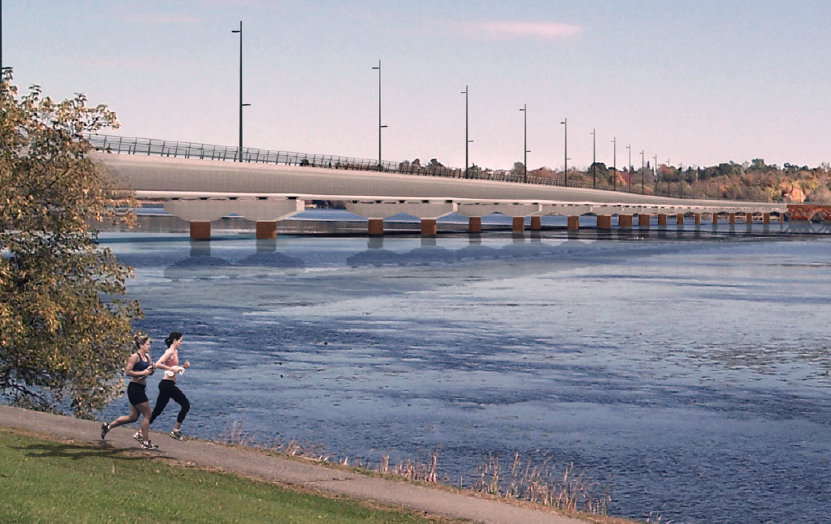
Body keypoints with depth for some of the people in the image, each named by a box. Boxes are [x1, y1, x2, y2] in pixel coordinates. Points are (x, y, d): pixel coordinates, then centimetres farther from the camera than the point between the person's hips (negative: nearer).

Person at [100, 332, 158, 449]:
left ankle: (108, 426, 28)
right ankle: (145, 442, 5)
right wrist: (143, 373, -20)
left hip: (140, 389, 9)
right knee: (147, 414, -4)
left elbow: (149, 372, 19)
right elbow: (128, 372, -19)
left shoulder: (147, 356, 11)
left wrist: (152, 369, -3)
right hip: (135, 388, -9)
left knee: (133, 417, 15)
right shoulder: (135, 357, -14)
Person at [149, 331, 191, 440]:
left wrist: (184, 366, 11)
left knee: (157, 411, 11)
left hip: (167, 385, 10)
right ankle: (176, 431, -1)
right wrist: (171, 369, -22)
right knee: (186, 405, -5)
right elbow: (158, 364, -23)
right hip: (167, 384, -10)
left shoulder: (175, 352, 17)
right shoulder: (170, 352, -11)